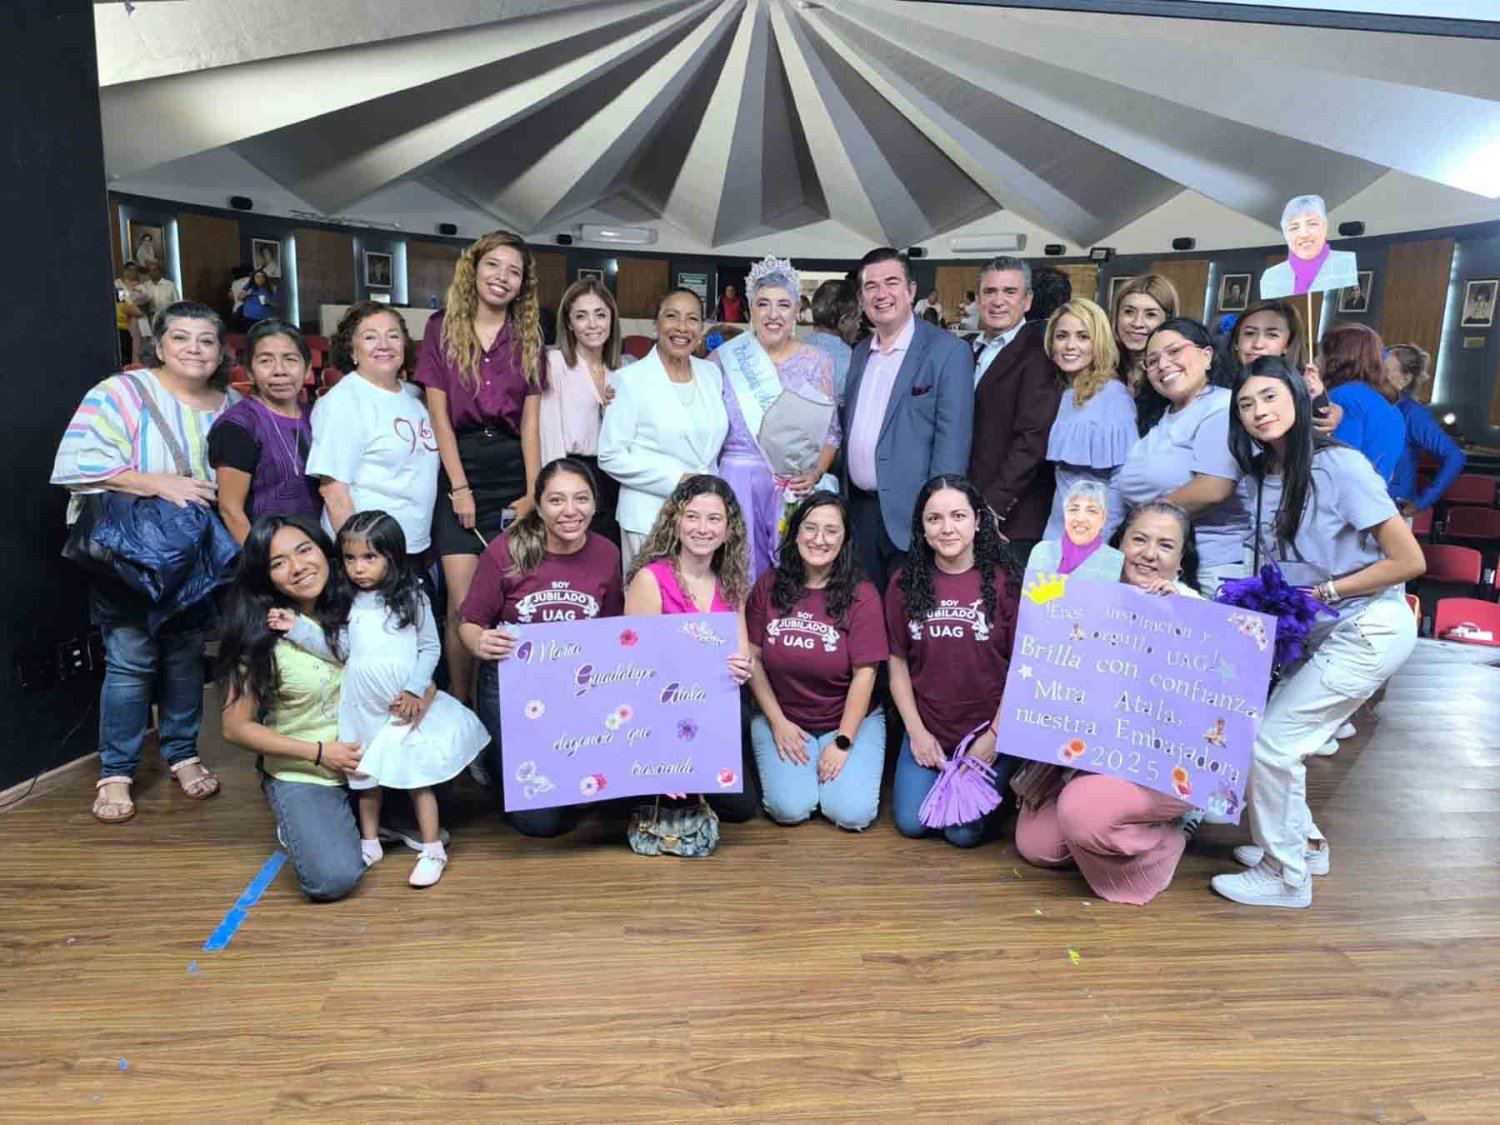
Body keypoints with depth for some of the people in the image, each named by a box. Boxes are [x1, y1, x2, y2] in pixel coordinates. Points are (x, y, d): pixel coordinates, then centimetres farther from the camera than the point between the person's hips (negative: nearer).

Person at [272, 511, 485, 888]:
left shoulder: (412, 598, -7)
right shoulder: (348, 603, 3)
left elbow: (430, 648, -5)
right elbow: (339, 649, 3)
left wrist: (414, 690, -13)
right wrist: (298, 629, -5)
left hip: (405, 705, -4)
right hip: (363, 707, 4)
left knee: (418, 776, 1)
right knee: (366, 776, 17)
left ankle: (432, 850, 12)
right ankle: (369, 843, 33)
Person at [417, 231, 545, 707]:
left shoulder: (528, 337, 10)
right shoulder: (442, 328, 4)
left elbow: (530, 420, 6)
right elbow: (439, 413, 0)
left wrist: (533, 492, -2)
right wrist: (460, 487, -7)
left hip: (513, 472, 2)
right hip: (460, 470, -2)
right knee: (464, 601, -6)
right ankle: (458, 704, 8)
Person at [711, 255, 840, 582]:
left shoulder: (816, 362, 4)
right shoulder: (725, 359, 3)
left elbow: (830, 432, 7)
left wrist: (815, 474, -8)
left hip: (796, 487, 0)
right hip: (738, 483, 0)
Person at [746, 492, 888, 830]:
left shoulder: (862, 595, -8)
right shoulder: (768, 586, -3)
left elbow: (864, 673, -10)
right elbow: (752, 658, 0)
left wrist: (843, 742, -13)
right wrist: (778, 722, -6)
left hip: (850, 719, 0)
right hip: (781, 718, 1)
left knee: (852, 812, -17)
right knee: (790, 809, -18)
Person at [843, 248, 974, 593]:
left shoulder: (947, 352, -8)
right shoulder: (860, 353, 13)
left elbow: (953, 439, -13)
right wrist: (844, 497, 10)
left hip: (911, 513, -6)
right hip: (861, 508, 6)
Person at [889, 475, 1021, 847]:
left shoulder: (1004, 581, -9)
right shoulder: (905, 583, -2)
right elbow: (898, 663, 3)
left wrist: (995, 736, -11)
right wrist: (917, 732, -4)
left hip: (989, 730, -2)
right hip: (927, 729, 3)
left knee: (963, 832, -9)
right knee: (911, 823, -4)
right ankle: (935, 770, 25)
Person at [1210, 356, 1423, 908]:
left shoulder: (1340, 466, -21)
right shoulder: (1261, 474, 0)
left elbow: (1410, 561, -18)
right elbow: (1274, 565, 13)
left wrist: (1322, 591, -16)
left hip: (1369, 630, -7)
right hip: (1321, 634, 7)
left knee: (1270, 742, -8)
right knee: (1278, 735, 10)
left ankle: (1286, 876, 11)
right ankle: (1303, 842, 34)